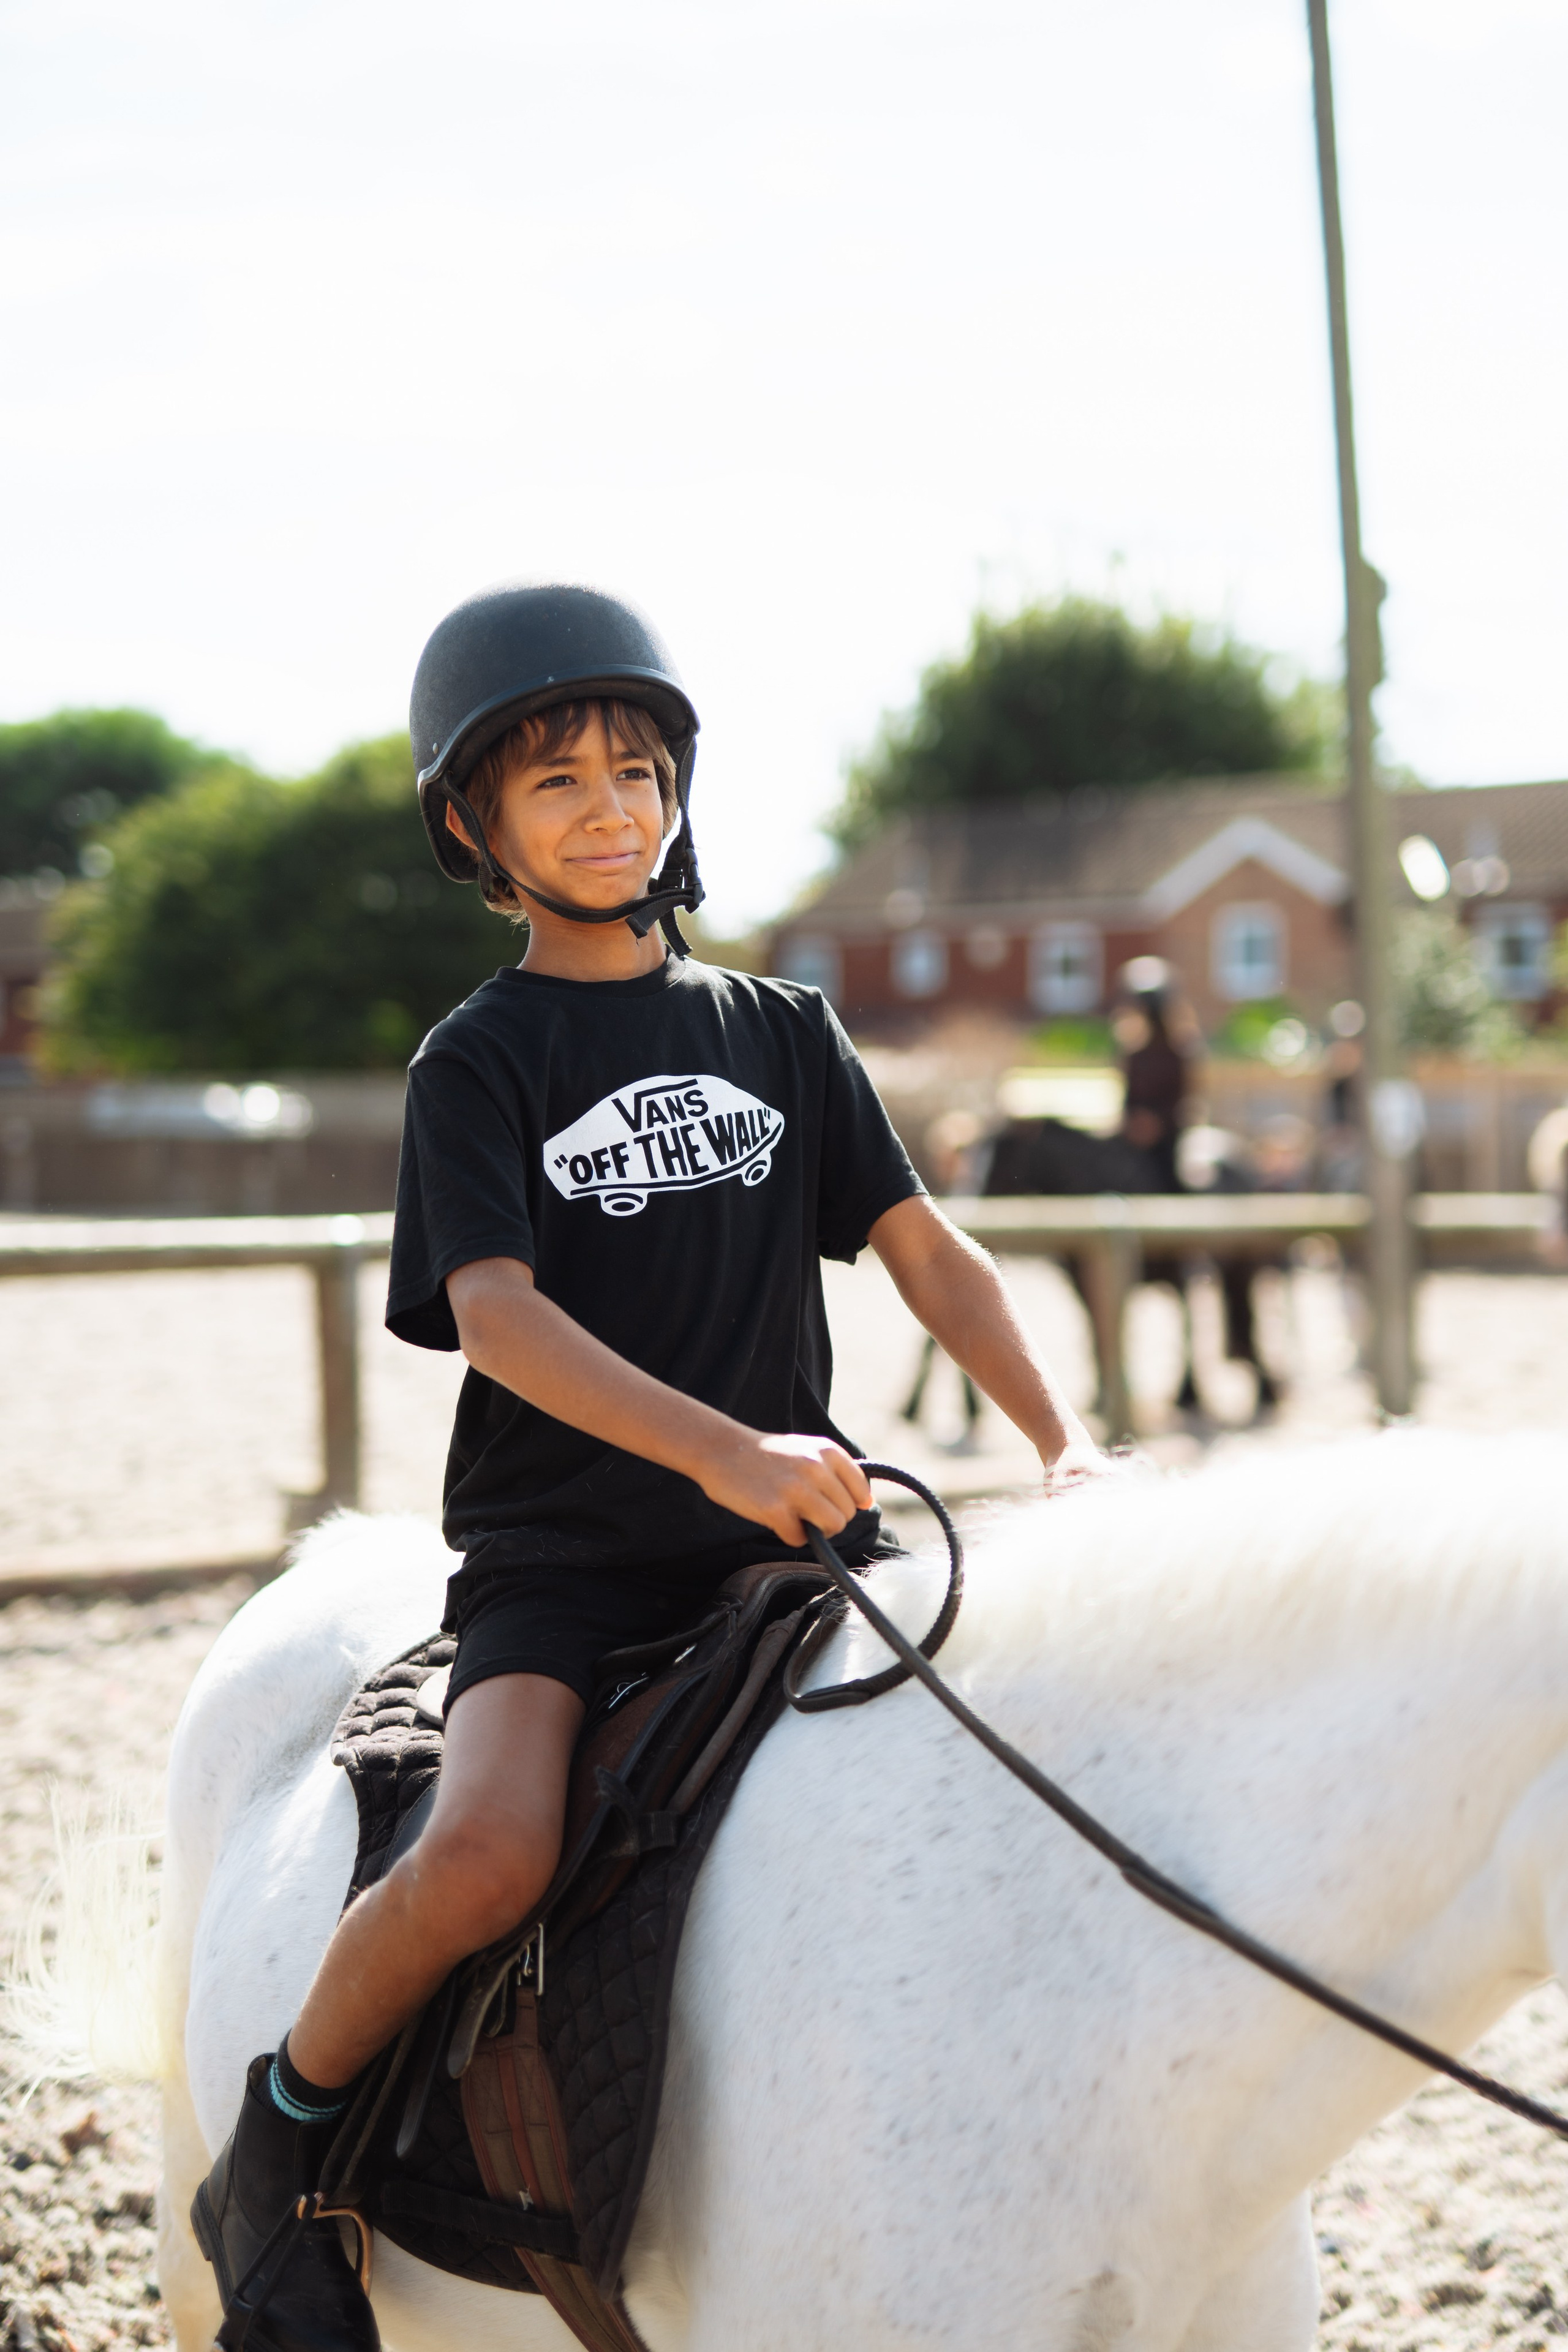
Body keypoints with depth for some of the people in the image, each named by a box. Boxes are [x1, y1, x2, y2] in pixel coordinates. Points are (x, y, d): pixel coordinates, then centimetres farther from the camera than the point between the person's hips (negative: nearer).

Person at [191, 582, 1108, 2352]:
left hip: (789, 1533, 4)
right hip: (559, 1554, -4)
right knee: (488, 1856, -30)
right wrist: (720, 1448, -29)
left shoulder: (782, 1032, 14)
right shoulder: (480, 1059, 1)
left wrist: (1068, 1445, -5)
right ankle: (282, 2139, -2)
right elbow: (494, 1312, -14)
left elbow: (923, 1252, 11)